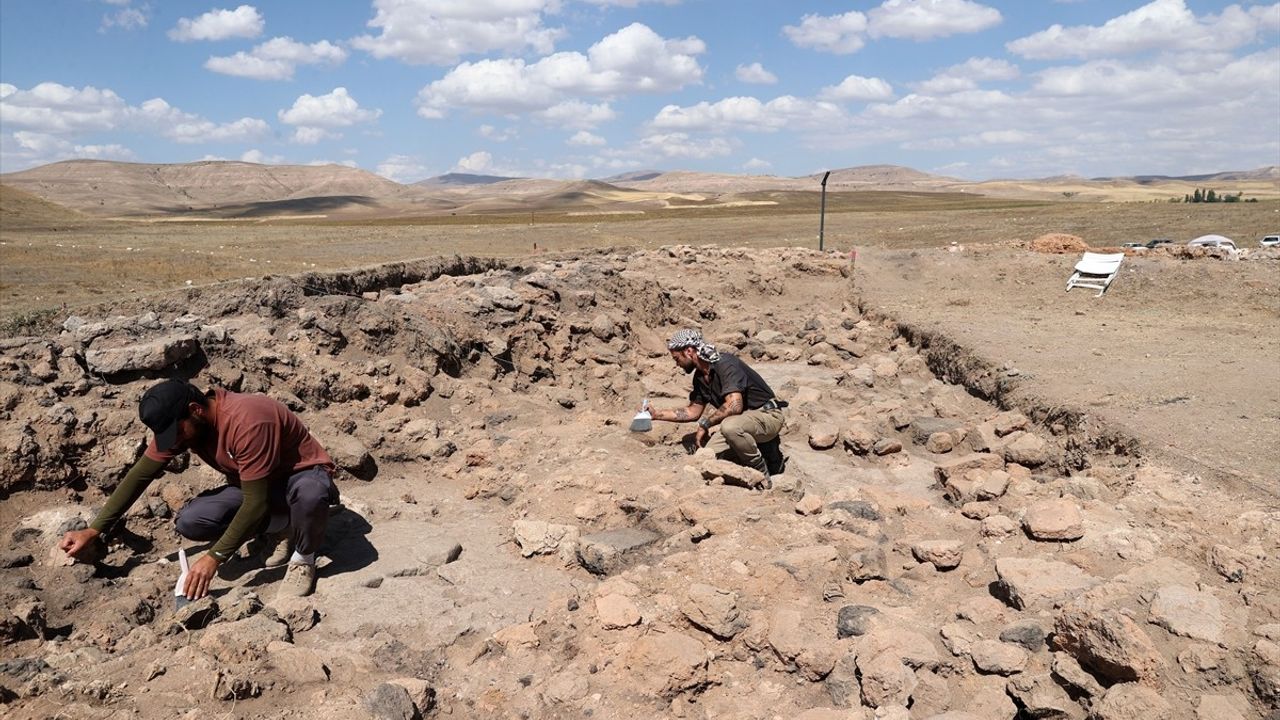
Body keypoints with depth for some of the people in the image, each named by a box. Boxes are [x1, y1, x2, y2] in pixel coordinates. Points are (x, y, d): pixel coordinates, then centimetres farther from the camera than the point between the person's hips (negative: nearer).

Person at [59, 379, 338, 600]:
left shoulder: (247, 421, -35)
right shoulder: (176, 423, -11)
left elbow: (256, 503, -33)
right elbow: (140, 475, -3)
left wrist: (215, 557, -31)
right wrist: (94, 531, -8)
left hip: (302, 476, -7)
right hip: (254, 485, 7)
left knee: (310, 493, -44)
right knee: (189, 523, -17)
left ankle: (304, 558, -11)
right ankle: (278, 529, 5)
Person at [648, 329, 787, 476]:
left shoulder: (725, 364, -22)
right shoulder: (700, 377, 7)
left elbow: (734, 405, -33)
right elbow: (693, 412, 17)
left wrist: (705, 424, -22)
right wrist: (656, 414, 11)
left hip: (767, 414, -8)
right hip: (743, 419, 9)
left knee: (730, 426, -39)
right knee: (704, 455, -10)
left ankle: (762, 473, -14)